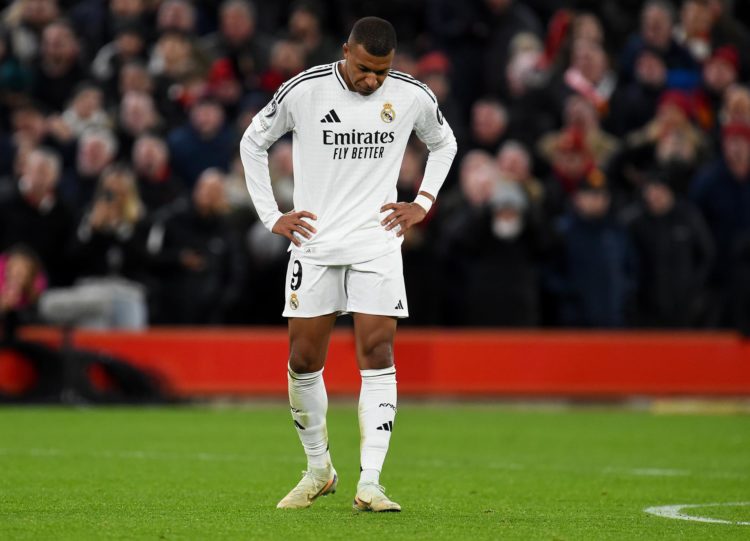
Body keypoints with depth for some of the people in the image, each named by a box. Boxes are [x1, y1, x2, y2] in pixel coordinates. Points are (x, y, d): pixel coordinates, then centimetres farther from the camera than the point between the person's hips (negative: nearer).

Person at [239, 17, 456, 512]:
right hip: (314, 243, 0)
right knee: (304, 361, 1)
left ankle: (370, 484, -13)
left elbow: (444, 143, 20)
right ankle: (319, 470, 22)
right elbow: (253, 142, 8)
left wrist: (422, 204, 9)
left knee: (377, 355, -11)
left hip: (377, 243, 0)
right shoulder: (303, 91, -7)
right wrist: (272, 216, 3)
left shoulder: (413, 96, -2)